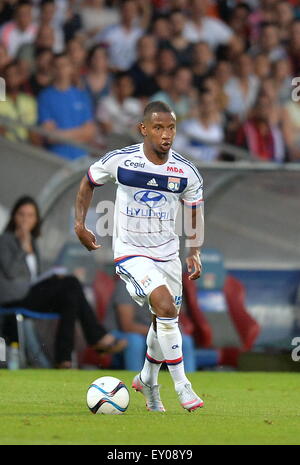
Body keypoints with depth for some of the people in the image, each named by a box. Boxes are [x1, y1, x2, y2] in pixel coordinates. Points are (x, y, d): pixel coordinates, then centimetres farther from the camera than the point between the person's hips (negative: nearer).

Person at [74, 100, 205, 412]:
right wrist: (80, 224, 2)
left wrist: (194, 252, 0)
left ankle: (147, 381, 40)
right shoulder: (119, 161, -13)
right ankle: (181, 386, -19)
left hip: (168, 254, 4)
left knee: (164, 321, 13)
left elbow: (194, 211, 9)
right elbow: (88, 182, 7)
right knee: (166, 306, -25)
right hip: (130, 253, -4)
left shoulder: (187, 173, -6)